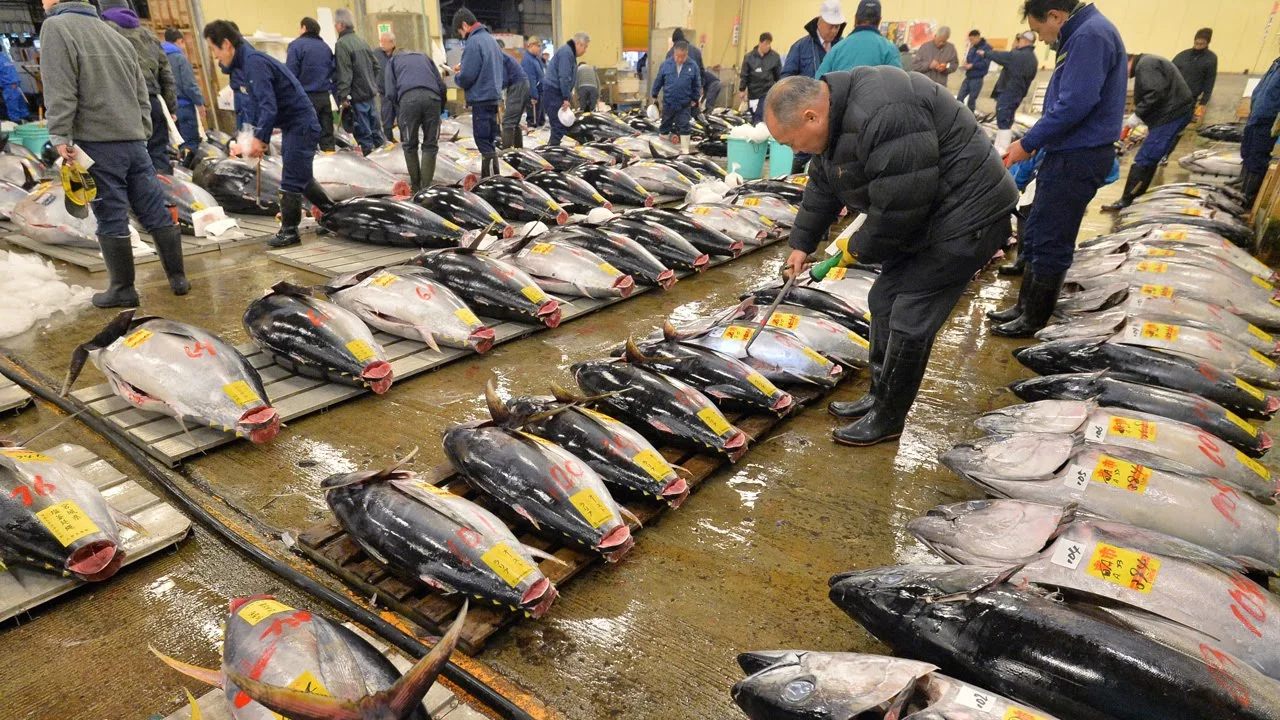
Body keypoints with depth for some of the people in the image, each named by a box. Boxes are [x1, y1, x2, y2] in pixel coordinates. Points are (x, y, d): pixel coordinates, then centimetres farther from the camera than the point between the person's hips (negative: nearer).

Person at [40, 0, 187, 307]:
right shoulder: (118, 37, 18)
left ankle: (123, 290, 5)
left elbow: (60, 91, -13)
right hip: (134, 140, 6)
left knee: (111, 219, -1)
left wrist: (60, 137, -12)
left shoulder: (55, 27, -3)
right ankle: (178, 278, 13)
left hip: (98, 143, -6)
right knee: (156, 212, 8)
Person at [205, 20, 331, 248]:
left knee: (291, 180, -5)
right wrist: (255, 136, 6)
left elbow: (269, 105, -26)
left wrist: (260, 137, -21)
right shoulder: (242, 64, 11)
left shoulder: (254, 62, -20)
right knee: (300, 176, 19)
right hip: (292, 125, 10)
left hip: (301, 124, -10)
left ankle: (289, 231, 3)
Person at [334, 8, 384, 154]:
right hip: (370, 90, 8)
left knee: (362, 127, -2)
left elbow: (344, 74, -20)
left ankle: (368, 150, 1)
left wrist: (343, 96, -18)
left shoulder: (341, 44, -14)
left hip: (357, 93, -8)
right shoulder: (362, 40, 10)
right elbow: (375, 64, 16)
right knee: (373, 122, 14)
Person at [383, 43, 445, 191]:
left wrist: (397, 114, 22)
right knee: (430, 145, 7)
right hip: (432, 97, 2)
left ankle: (415, 186, 14)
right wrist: (441, 108, 28)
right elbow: (442, 85, 22)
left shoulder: (392, 61, 29)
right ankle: (426, 187, 0)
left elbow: (390, 92, 13)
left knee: (409, 145, 13)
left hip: (408, 98, -2)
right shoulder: (424, 57, 36)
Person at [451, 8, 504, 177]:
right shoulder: (490, 39, 13)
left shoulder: (473, 42, -15)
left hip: (481, 99, -9)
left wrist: (457, 76, 3)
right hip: (493, 96, 9)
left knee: (483, 142, -5)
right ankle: (493, 178, 20)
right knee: (489, 141, 14)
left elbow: (466, 77, -19)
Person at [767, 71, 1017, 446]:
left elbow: (897, 206, -29)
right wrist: (801, 243, 20)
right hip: (925, 217, 10)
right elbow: (822, 188, 16)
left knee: (909, 321, -5)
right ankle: (879, 396, 29)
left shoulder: (882, 115, -31)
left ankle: (887, 418, 12)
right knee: (884, 301, 14)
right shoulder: (836, 114, 3)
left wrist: (862, 247, -11)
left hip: (965, 217, -10)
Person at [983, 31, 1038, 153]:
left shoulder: (1019, 56, -16)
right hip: (1015, 94, 10)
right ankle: (998, 149, 23)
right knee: (1004, 123, 16)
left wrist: (986, 53, 8)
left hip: (1008, 94, -10)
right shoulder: (1031, 59, 14)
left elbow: (1002, 56, -8)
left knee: (1003, 123, -10)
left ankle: (1002, 151, -12)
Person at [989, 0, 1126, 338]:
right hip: (1069, 152, 10)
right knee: (1036, 235, 16)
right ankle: (1025, 306, 26)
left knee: (1049, 241, -2)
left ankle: (1035, 320, 9)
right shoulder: (1083, 34, 16)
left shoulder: (1090, 35, -17)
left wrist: (1028, 143, -15)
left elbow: (1075, 105, -23)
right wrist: (1032, 142, 14)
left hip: (1078, 157, -10)